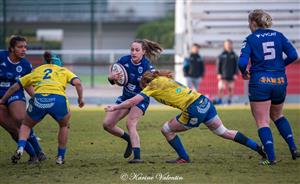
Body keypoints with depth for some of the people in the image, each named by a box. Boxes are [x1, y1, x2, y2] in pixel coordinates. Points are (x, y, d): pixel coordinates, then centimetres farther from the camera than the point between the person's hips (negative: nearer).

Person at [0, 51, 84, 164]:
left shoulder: (36, 71, 31)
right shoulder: (63, 70, 28)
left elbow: (15, 87, 32)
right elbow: (77, 83, 7)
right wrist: (80, 99, 16)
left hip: (38, 99, 1)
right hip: (58, 99, -1)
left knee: (26, 125, 25)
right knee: (64, 125, 30)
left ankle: (20, 148, -2)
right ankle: (60, 157, 28)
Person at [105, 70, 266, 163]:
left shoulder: (153, 86, -1)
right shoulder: (164, 79, 20)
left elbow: (132, 101, -3)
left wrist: (114, 108, 9)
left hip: (194, 111, -8)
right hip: (205, 103, 8)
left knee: (167, 130, 11)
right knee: (224, 132, 18)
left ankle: (184, 158, 21)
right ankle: (259, 148, 17)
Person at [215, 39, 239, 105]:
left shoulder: (234, 55, 6)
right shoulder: (221, 55, 3)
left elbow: (236, 65, 7)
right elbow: (218, 64, 4)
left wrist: (236, 74, -1)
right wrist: (218, 73, -4)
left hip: (231, 76, 1)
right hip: (223, 75, -1)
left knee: (230, 88, 4)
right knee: (221, 88, -10)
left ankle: (229, 100, 13)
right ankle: (219, 100, -5)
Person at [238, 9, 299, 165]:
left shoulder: (250, 39, -4)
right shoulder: (278, 36, 6)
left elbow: (242, 63, -14)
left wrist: (244, 73, 7)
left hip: (260, 83, -4)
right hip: (280, 82, 4)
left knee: (262, 122, 1)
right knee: (277, 115, 26)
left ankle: (271, 158, -11)